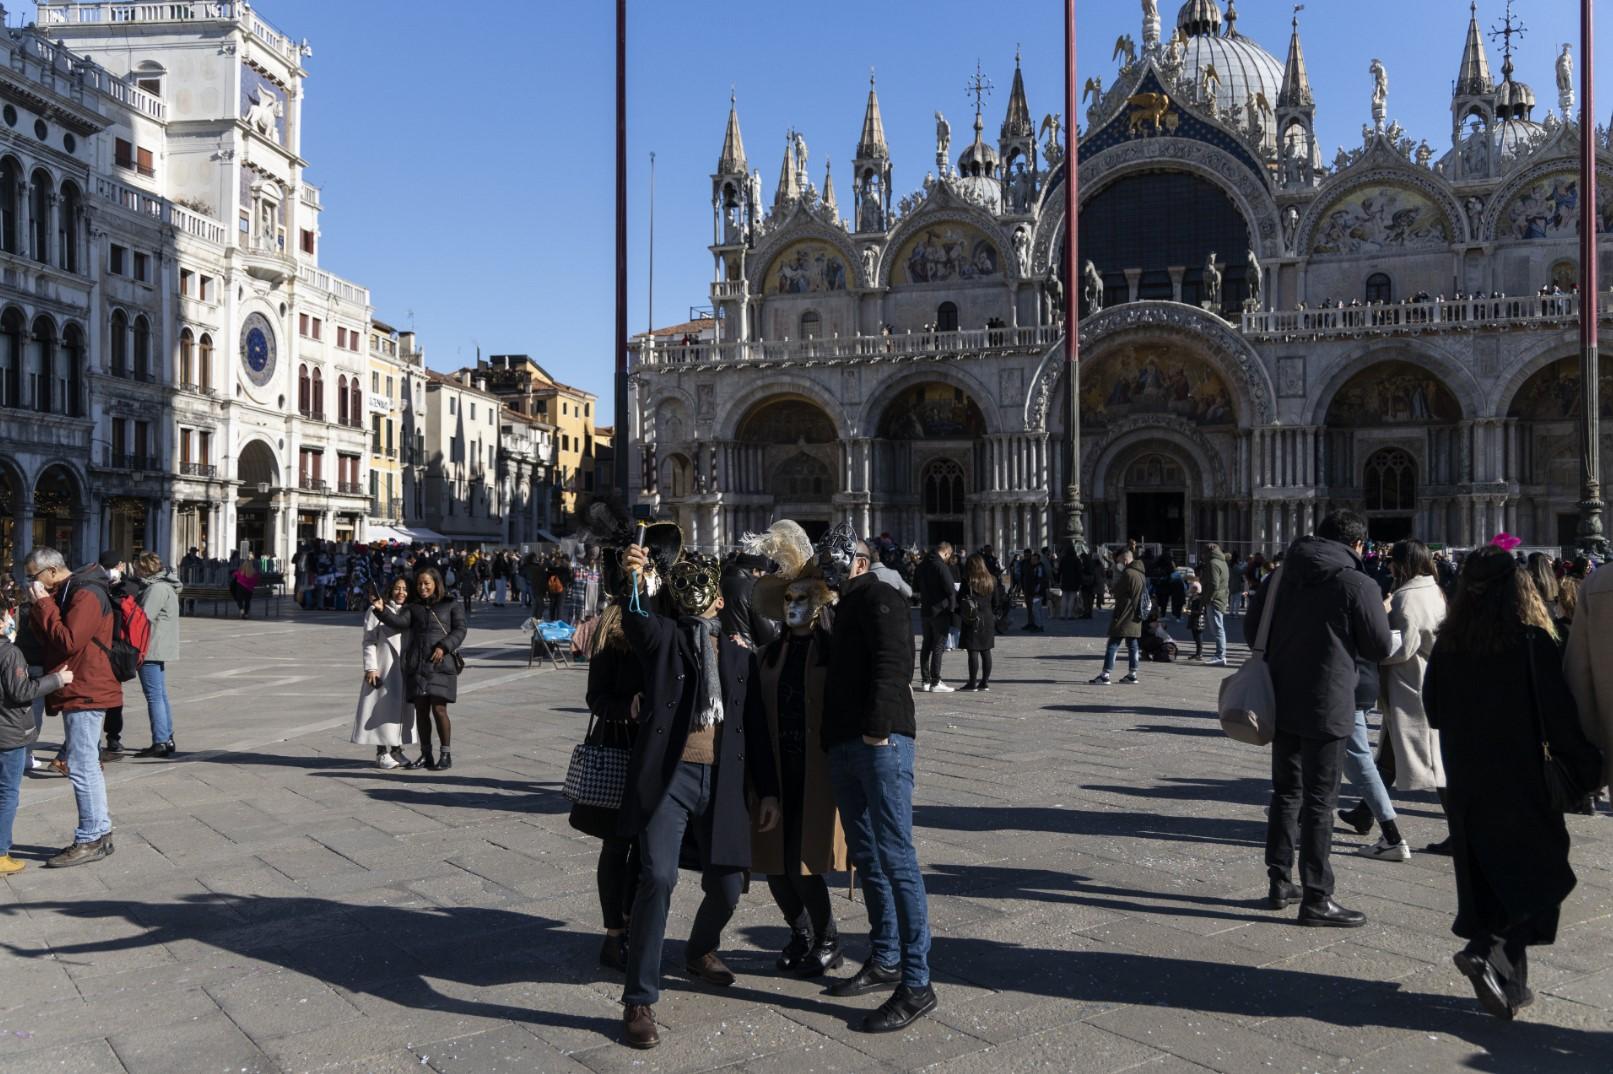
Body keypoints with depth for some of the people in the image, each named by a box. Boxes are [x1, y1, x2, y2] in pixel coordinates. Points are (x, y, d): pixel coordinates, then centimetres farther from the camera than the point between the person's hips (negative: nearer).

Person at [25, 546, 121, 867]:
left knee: (82, 767, -7)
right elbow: (47, 639, 14)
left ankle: (91, 840, -2)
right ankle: (100, 834, 21)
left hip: (84, 692, -10)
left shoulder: (85, 595, -14)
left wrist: (43, 605, -14)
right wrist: (40, 607, -1)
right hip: (77, 692, 10)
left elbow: (68, 641, -22)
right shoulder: (64, 593, 17)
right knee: (87, 766, 14)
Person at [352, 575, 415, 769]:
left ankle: (397, 750, 19)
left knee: (402, 709, 9)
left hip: (405, 669, 6)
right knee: (384, 708, -2)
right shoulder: (377, 611, -5)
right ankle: (381, 753, 5)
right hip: (383, 669, -6)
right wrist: (370, 667, -13)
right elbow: (369, 641, -7)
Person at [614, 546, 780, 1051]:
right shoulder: (662, 635, 7)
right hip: (667, 776, -4)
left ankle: (701, 952, 43)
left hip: (722, 782, 4)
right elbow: (635, 619, -16)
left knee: (727, 885, 10)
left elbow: (757, 729, 16)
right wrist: (632, 583, -36)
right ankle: (639, 1001, -6)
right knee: (658, 878, -18)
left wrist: (769, 791, 12)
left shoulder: (741, 654, 16)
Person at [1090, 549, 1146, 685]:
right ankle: (1132, 675, 13)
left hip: (1124, 616, -9)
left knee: (1113, 644, -7)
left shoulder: (1128, 574, -17)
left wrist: (1111, 591, 4)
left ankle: (1105, 675, -8)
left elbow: (1116, 592, -16)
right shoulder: (1141, 573, 13)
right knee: (1132, 645, 11)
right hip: (1135, 617, 9)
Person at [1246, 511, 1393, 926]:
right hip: (1328, 707, -6)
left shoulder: (1282, 574, 5)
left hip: (1282, 701, 6)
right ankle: (1316, 899, 6)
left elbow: (1251, 627, 9)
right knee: (1319, 801, 0)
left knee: (1286, 792, 17)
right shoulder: (1358, 585, -12)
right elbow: (1380, 647, -6)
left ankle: (1279, 882, 25)